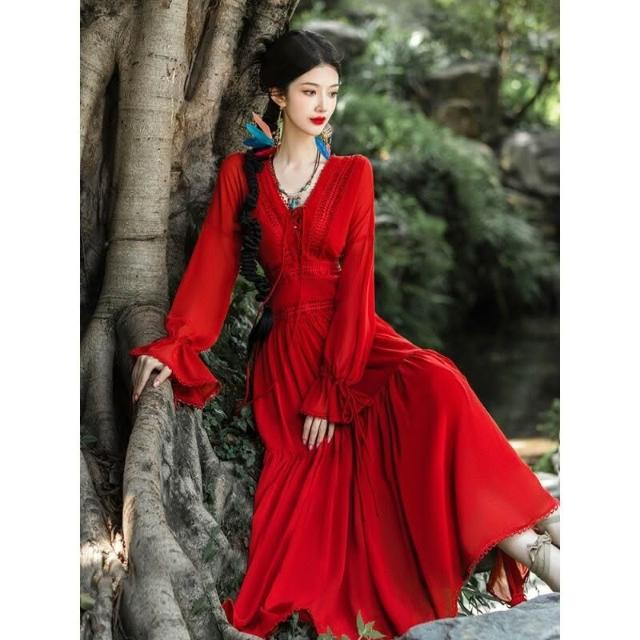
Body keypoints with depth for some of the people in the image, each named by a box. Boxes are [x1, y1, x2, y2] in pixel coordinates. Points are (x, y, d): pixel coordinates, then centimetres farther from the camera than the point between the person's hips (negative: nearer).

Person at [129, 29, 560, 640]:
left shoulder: (352, 174, 5)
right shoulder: (241, 173, 8)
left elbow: (356, 280, -5)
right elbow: (212, 267, 3)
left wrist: (331, 389, -15)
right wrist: (171, 347, -12)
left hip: (352, 337, 0)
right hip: (285, 347, 0)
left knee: (434, 385, -32)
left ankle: (538, 532, -30)